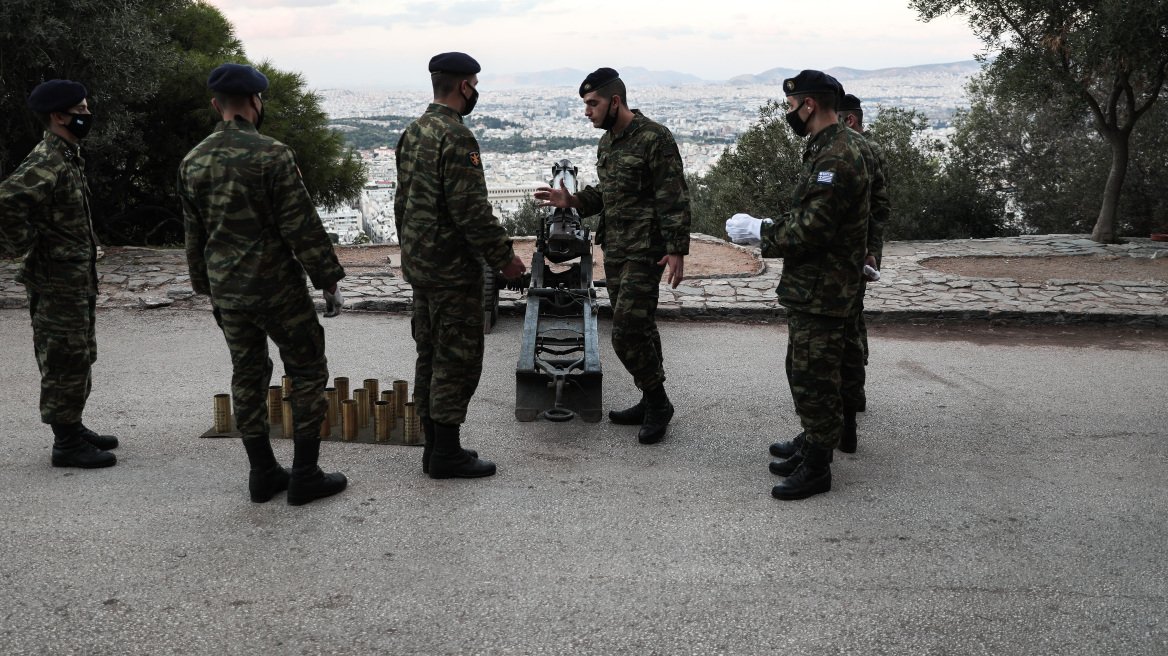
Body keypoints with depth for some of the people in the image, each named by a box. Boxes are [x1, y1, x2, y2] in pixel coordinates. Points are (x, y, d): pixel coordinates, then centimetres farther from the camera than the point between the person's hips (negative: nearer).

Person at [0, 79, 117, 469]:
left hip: (78, 281, 10)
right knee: (65, 362, -3)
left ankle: (74, 428, 30)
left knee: (79, 359, 18)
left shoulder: (67, 158, 14)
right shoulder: (46, 163, -19)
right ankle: (66, 444, 6)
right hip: (56, 284, -10)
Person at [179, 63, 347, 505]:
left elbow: (194, 235, 12)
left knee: (248, 377, 14)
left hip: (227, 292, 6)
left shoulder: (193, 163, 4)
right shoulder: (271, 154, -15)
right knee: (308, 374, 5)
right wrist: (329, 281, -7)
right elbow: (302, 227, -16)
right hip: (277, 289, -6)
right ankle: (305, 476, 6)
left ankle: (263, 474, 20)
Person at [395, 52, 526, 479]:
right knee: (458, 360, -2)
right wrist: (504, 257, -14)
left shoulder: (412, 133, 11)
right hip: (452, 268, -10)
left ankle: (435, 446, 22)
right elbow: (471, 210, -22)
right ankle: (447, 455, 4)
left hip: (418, 265, 10)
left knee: (430, 356, 14)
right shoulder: (456, 137, -18)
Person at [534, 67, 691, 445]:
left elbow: (674, 199, -15)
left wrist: (676, 250, -20)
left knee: (628, 331, -12)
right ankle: (651, 404, 23)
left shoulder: (654, 138, -13)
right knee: (639, 329, 13)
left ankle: (657, 402, 4)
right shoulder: (607, 142, 14)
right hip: (614, 250, 9)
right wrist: (572, 201, 7)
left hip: (644, 252, -8)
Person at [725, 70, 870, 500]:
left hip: (822, 294, -11)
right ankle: (812, 450, 31)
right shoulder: (828, 149, 14)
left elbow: (812, 230, -25)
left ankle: (817, 469, 8)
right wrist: (765, 229, 11)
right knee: (801, 372, 19)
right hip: (810, 288, 11)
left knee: (814, 379, -2)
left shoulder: (837, 158, -22)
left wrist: (759, 230, -15)